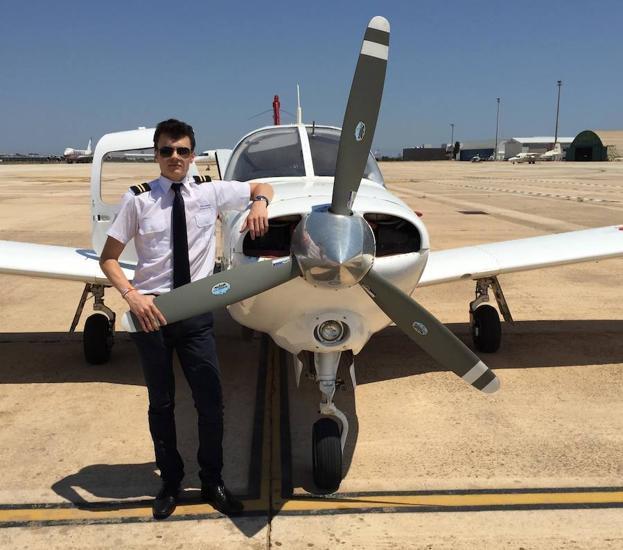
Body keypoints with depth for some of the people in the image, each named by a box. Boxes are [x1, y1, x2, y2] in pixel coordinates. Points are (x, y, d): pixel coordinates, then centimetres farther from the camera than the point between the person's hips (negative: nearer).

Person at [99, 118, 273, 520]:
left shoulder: (211, 191, 2)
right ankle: (170, 482, 33)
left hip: (196, 311, 1)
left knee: (211, 402, 4)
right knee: (161, 403, 13)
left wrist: (259, 203, -7)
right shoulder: (139, 199, -4)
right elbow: (108, 258, -1)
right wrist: (131, 295, -17)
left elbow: (262, 188, 17)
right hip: (150, 310, -1)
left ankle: (212, 482, 27)